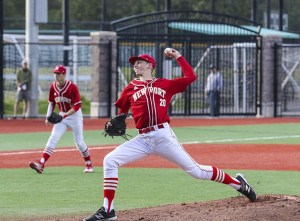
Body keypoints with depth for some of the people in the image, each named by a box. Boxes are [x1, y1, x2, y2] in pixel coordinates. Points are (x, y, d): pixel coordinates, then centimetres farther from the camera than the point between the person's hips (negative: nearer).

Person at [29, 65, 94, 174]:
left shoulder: (72, 87, -19)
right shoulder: (53, 87, -2)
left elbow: (77, 106, -21)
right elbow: (51, 103, 11)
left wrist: (65, 115, -29)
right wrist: (48, 117, 0)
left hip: (74, 115, -4)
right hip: (62, 116, 4)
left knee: (79, 143, 2)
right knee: (53, 138, -11)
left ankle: (89, 165, 24)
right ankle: (41, 164, -22)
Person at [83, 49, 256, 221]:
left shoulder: (165, 84, 10)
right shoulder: (130, 89, 16)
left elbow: (190, 77, 4)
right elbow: (121, 112, 23)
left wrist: (178, 57, 7)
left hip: (164, 136, -3)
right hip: (143, 140, 3)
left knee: (195, 170, -3)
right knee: (110, 161, -14)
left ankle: (238, 183, 16)